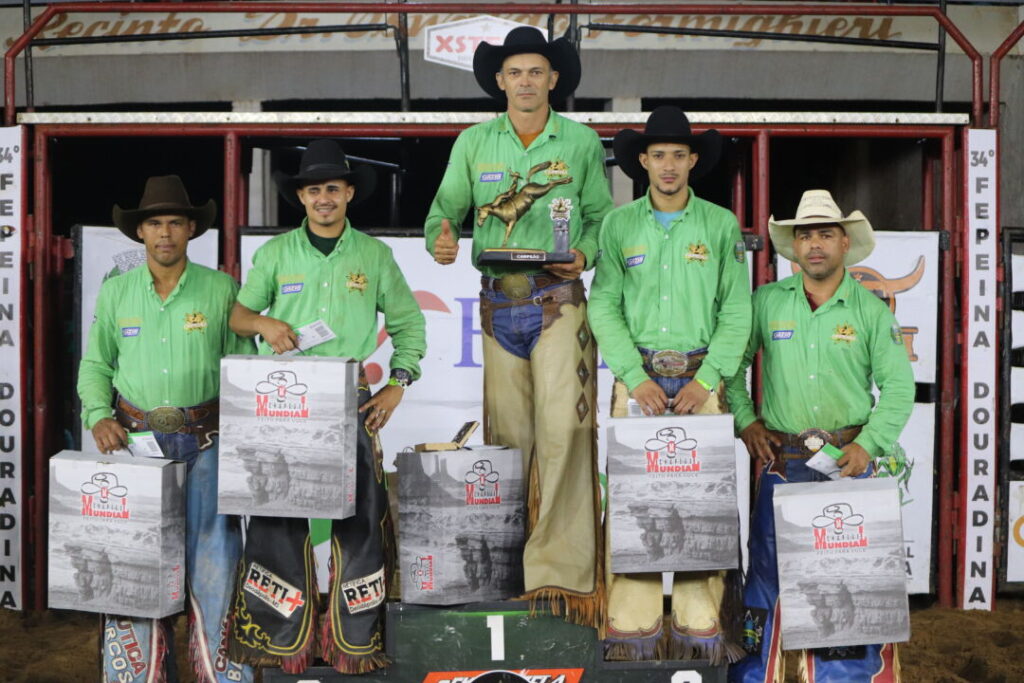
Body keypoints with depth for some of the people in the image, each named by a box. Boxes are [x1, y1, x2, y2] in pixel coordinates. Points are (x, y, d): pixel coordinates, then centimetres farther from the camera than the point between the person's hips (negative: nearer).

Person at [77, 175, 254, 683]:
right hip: (134, 438, 2)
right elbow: (95, 364, 12)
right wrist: (98, 415, -4)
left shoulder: (221, 289, 2)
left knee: (214, 555, -1)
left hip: (205, 442, -1)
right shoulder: (115, 292, 8)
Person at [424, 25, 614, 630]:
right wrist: (440, 240, -13)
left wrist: (584, 255, -8)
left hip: (559, 300, -1)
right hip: (498, 301, 2)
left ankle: (558, 567, -2)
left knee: (562, 425, -11)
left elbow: (602, 216, 12)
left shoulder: (583, 142, 9)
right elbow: (445, 210, 9)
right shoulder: (473, 143, 12)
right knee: (505, 432, 4)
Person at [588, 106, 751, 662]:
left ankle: (700, 626, 10)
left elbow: (736, 310, 2)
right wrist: (635, 378, -9)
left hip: (702, 377, 0)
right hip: (638, 376, 0)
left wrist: (707, 379, -9)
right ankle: (632, 627, 6)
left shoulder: (721, 225, 7)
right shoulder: (618, 225, 7)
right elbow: (604, 307, 1)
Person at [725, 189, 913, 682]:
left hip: (848, 460, 0)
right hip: (782, 459, 0)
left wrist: (868, 444, -10)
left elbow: (899, 386, 1)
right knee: (766, 568, 6)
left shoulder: (871, 310, 2)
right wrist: (744, 419, 1)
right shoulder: (766, 301, 3)